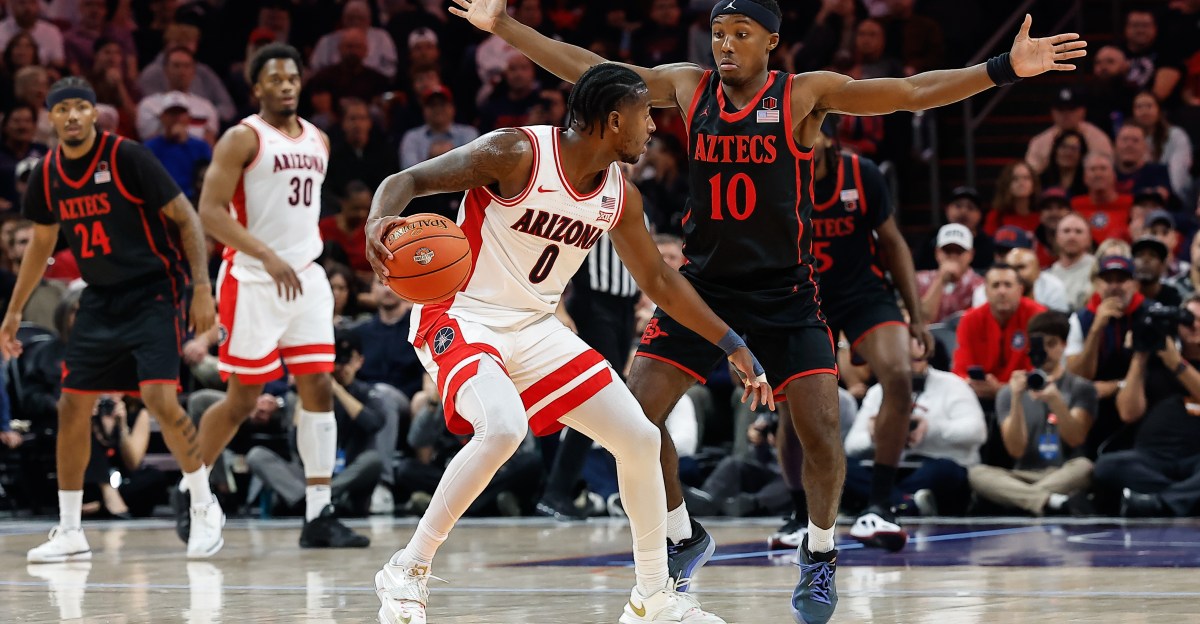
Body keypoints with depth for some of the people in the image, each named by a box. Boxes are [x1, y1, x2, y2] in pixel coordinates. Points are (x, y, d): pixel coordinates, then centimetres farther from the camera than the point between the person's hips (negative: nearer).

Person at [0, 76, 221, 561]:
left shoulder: (128, 158, -15)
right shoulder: (48, 175, 2)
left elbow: (186, 217, -11)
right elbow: (42, 243, 18)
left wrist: (201, 288, -17)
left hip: (154, 293, -6)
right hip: (101, 299, 6)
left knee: (160, 398, -19)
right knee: (72, 406, 1)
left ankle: (204, 508, 0)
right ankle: (69, 532, 11)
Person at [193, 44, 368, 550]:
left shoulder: (318, 141, 13)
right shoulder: (242, 138, -8)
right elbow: (210, 211, -16)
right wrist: (267, 256, -24)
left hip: (306, 279, 6)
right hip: (253, 281, -6)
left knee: (319, 390, -2)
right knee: (242, 399, -2)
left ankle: (319, 517, -2)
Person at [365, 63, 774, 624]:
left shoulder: (620, 196, 1)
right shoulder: (517, 154, -20)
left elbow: (657, 279, 16)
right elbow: (407, 181, -19)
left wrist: (733, 346, 17)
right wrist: (379, 222, -42)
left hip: (535, 327, 7)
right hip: (461, 317, -7)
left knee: (640, 437, 1)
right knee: (504, 427, -35)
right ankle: (406, 573, -19)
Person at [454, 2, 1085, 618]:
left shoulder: (806, 94, -9)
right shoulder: (688, 86, 0)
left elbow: (912, 93, -15)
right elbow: (587, 70, 4)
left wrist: (1004, 69, -24)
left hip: (786, 294, -3)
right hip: (704, 283, 3)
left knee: (821, 433, -12)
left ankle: (820, 552, 15)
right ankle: (685, 540, 16)